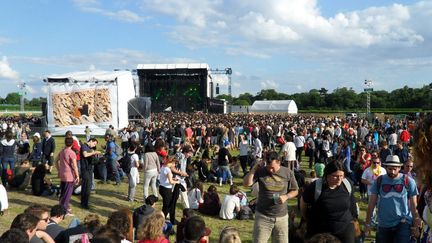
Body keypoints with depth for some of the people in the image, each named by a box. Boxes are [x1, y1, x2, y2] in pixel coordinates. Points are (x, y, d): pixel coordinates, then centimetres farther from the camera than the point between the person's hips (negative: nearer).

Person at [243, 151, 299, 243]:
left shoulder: (288, 173, -2)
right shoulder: (260, 171, -6)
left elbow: (295, 191, 7)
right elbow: (246, 184, -12)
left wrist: (286, 196, -12)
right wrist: (253, 169, -20)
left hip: (281, 217, 1)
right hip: (262, 216, -1)